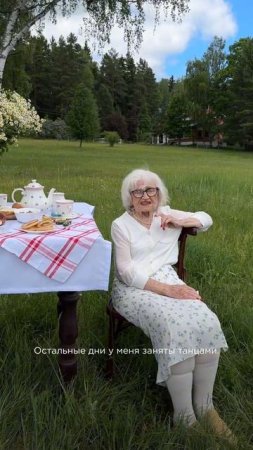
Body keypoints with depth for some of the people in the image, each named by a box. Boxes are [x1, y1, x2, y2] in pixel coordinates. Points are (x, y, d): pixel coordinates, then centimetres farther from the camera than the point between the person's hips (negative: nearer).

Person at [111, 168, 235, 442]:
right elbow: (127, 272, -9)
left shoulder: (167, 215, 13)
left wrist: (181, 221, 2)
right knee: (176, 329, -32)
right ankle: (184, 417, -15)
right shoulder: (120, 225, 1)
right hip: (134, 288, -4)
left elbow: (206, 219, 25)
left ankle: (205, 406, -5)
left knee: (208, 323, -24)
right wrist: (167, 290, -19)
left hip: (169, 281, 4)